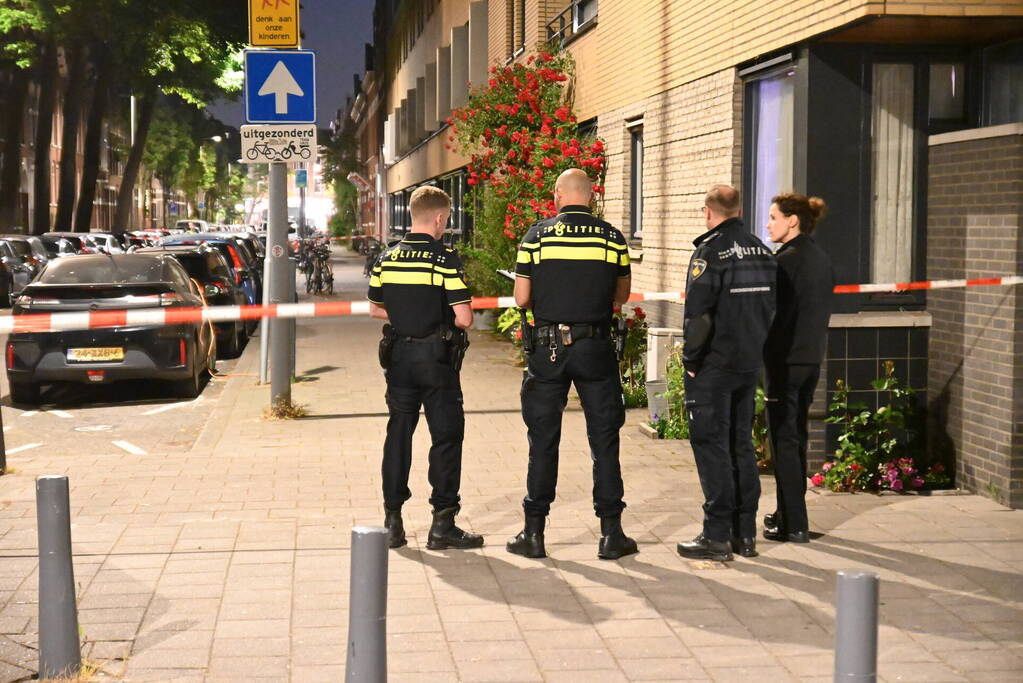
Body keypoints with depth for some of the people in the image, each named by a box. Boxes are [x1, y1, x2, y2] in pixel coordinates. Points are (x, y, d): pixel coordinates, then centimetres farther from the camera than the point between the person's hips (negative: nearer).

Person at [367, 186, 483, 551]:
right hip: (437, 357, -5)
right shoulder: (445, 259, -13)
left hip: (399, 356, 5)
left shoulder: (386, 258, 3)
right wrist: (446, 317, 5)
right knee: (446, 436, 3)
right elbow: (464, 317, -16)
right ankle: (442, 525, 4)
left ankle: (393, 521, 14)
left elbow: (375, 309, 12)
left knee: (398, 434, 11)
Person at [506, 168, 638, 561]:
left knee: (543, 441, 7)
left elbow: (521, 298, -2)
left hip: (547, 348, 0)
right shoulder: (613, 238, 0)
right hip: (596, 348, 0)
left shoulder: (536, 237, -3)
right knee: (604, 440, 7)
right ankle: (611, 532, 7)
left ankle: (534, 532, 11)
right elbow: (621, 295, 9)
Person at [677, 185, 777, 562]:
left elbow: (698, 311, -17)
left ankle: (717, 535, -1)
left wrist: (690, 359, -9)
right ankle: (745, 533, 17)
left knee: (711, 445, -2)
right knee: (742, 444, 13)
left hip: (713, 364, -7)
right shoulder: (762, 251, 9)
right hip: (750, 362, 7)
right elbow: (769, 308, 14)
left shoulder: (711, 250, -13)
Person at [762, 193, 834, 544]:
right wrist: (813, 349, 20)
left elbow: (775, 314, -17)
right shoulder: (822, 259, 11)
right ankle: (790, 514, 27)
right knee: (796, 437, 17)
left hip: (786, 360, -9)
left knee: (784, 440, -3)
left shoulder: (787, 260, -15)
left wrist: (769, 360, -13)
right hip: (813, 359, 9)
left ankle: (794, 524, -1)